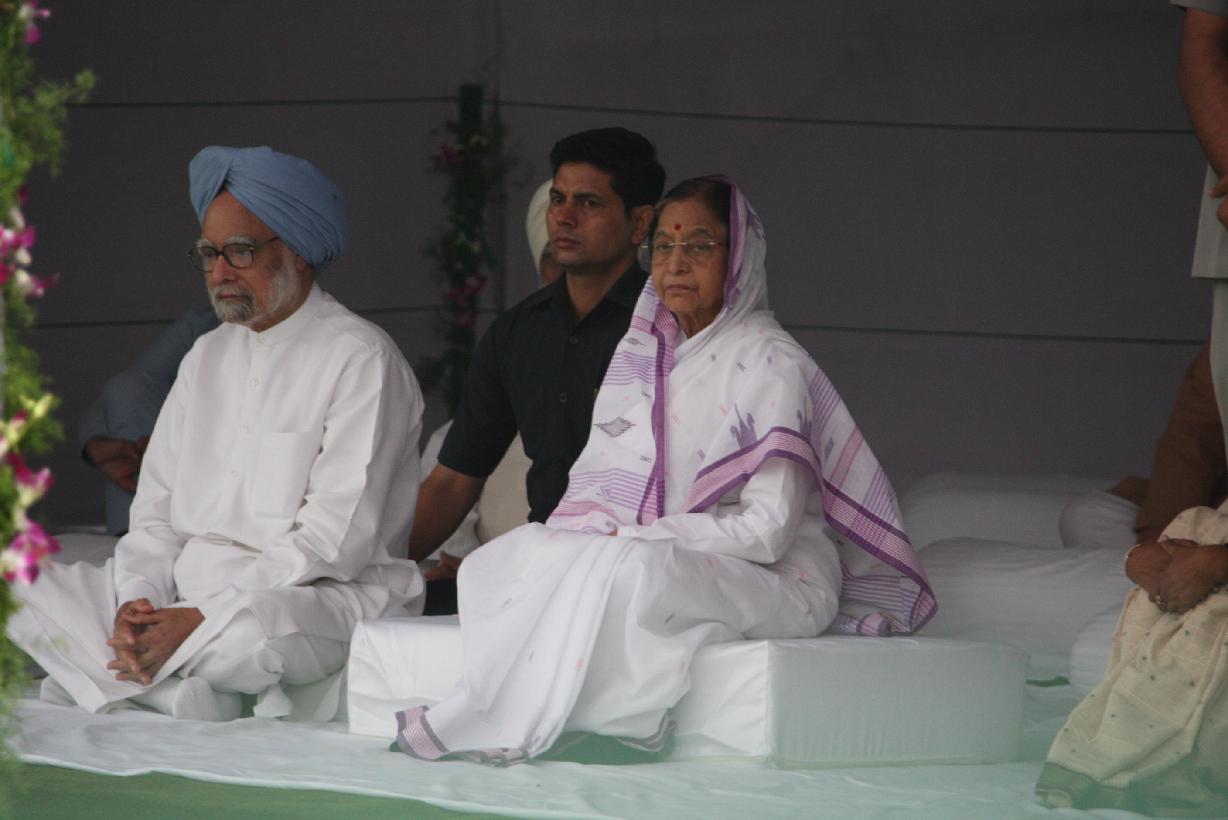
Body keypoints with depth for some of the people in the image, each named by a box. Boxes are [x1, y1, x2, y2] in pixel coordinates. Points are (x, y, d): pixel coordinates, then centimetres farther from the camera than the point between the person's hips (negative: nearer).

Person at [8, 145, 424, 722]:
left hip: (315, 601, -7)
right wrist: (137, 600, -8)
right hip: (186, 595, 7)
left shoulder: (360, 359, -4)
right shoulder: (208, 357, 20)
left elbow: (335, 538, -14)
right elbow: (156, 510, 15)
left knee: (249, 626, -40)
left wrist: (202, 620, -20)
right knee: (25, 593, -10)